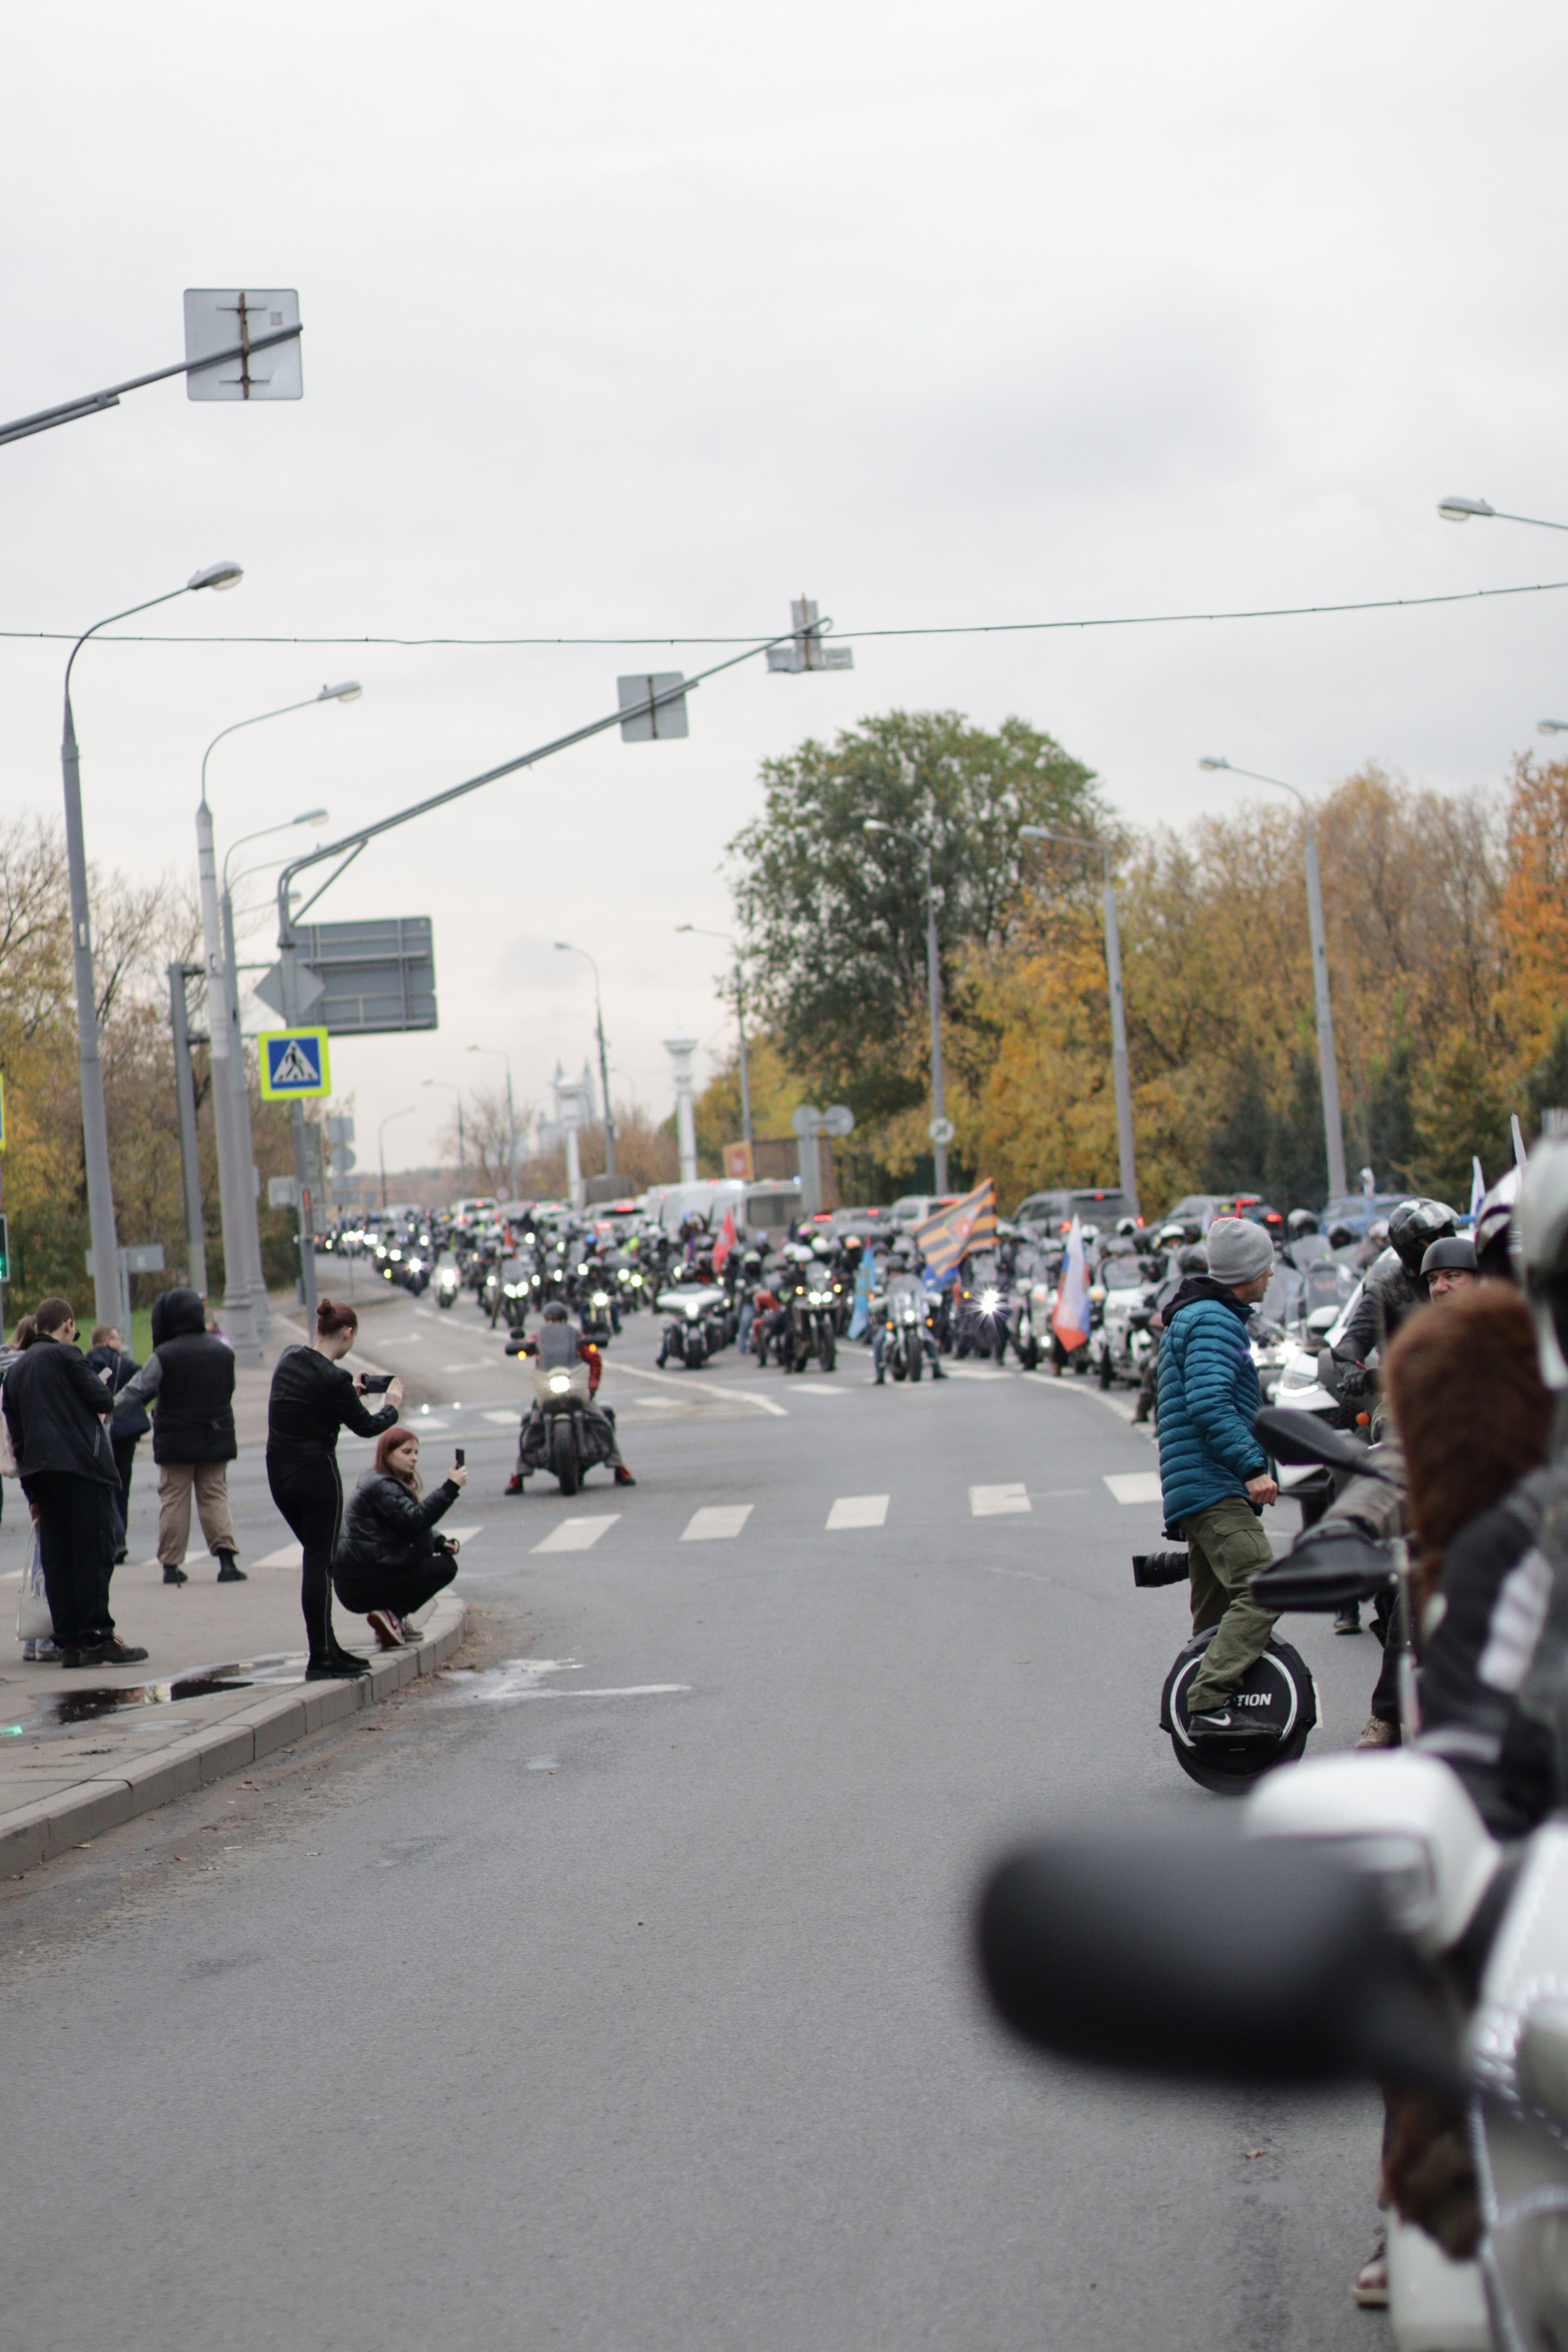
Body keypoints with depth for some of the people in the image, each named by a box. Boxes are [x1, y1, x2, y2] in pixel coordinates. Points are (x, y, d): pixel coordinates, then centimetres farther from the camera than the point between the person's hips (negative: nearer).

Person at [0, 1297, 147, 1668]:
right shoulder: (66, 1355, -4)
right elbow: (102, 1400, -9)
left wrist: (32, 1490, 19)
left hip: (39, 1471, 7)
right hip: (81, 1465, -7)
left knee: (57, 1557, 8)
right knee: (95, 1552, -6)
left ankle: (69, 1641, 6)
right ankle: (96, 1638, -11)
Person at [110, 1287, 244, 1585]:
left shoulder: (164, 1356, -11)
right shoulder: (222, 1351, 2)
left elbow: (137, 1390, -8)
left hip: (175, 1442, -3)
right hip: (217, 1439, 3)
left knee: (173, 1500, 5)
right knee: (215, 1498, 6)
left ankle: (172, 1565, 5)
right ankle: (227, 1558, -8)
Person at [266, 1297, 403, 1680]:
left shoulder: (289, 1359, 4)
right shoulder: (333, 1378, -18)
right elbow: (367, 1427, -6)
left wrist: (352, 1392, 24)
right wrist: (392, 1406, 12)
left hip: (279, 1472, 8)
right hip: (316, 1473, -8)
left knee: (317, 1558, 17)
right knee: (320, 1562, -1)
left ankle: (329, 1649, 21)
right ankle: (321, 1660, 1)